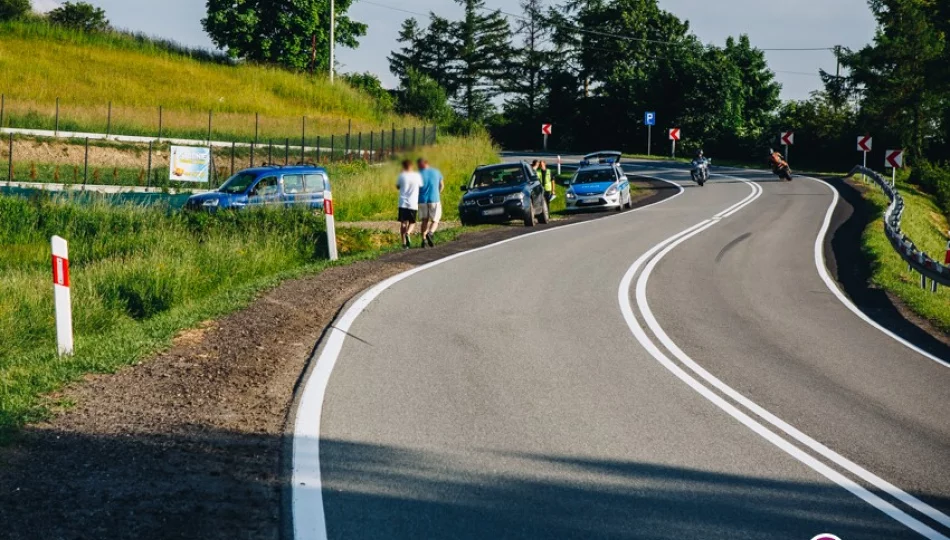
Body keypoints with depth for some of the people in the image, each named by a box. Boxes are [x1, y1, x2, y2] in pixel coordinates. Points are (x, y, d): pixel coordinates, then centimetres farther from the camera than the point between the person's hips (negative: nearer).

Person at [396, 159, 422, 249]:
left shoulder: (402, 175, -3)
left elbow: (397, 187, 11)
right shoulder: (417, 176, -2)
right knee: (412, 222, 13)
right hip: (413, 204, 0)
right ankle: (408, 233, -18)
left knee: (403, 222, 7)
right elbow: (421, 186, 10)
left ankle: (404, 242, 1)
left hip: (403, 203, 0)